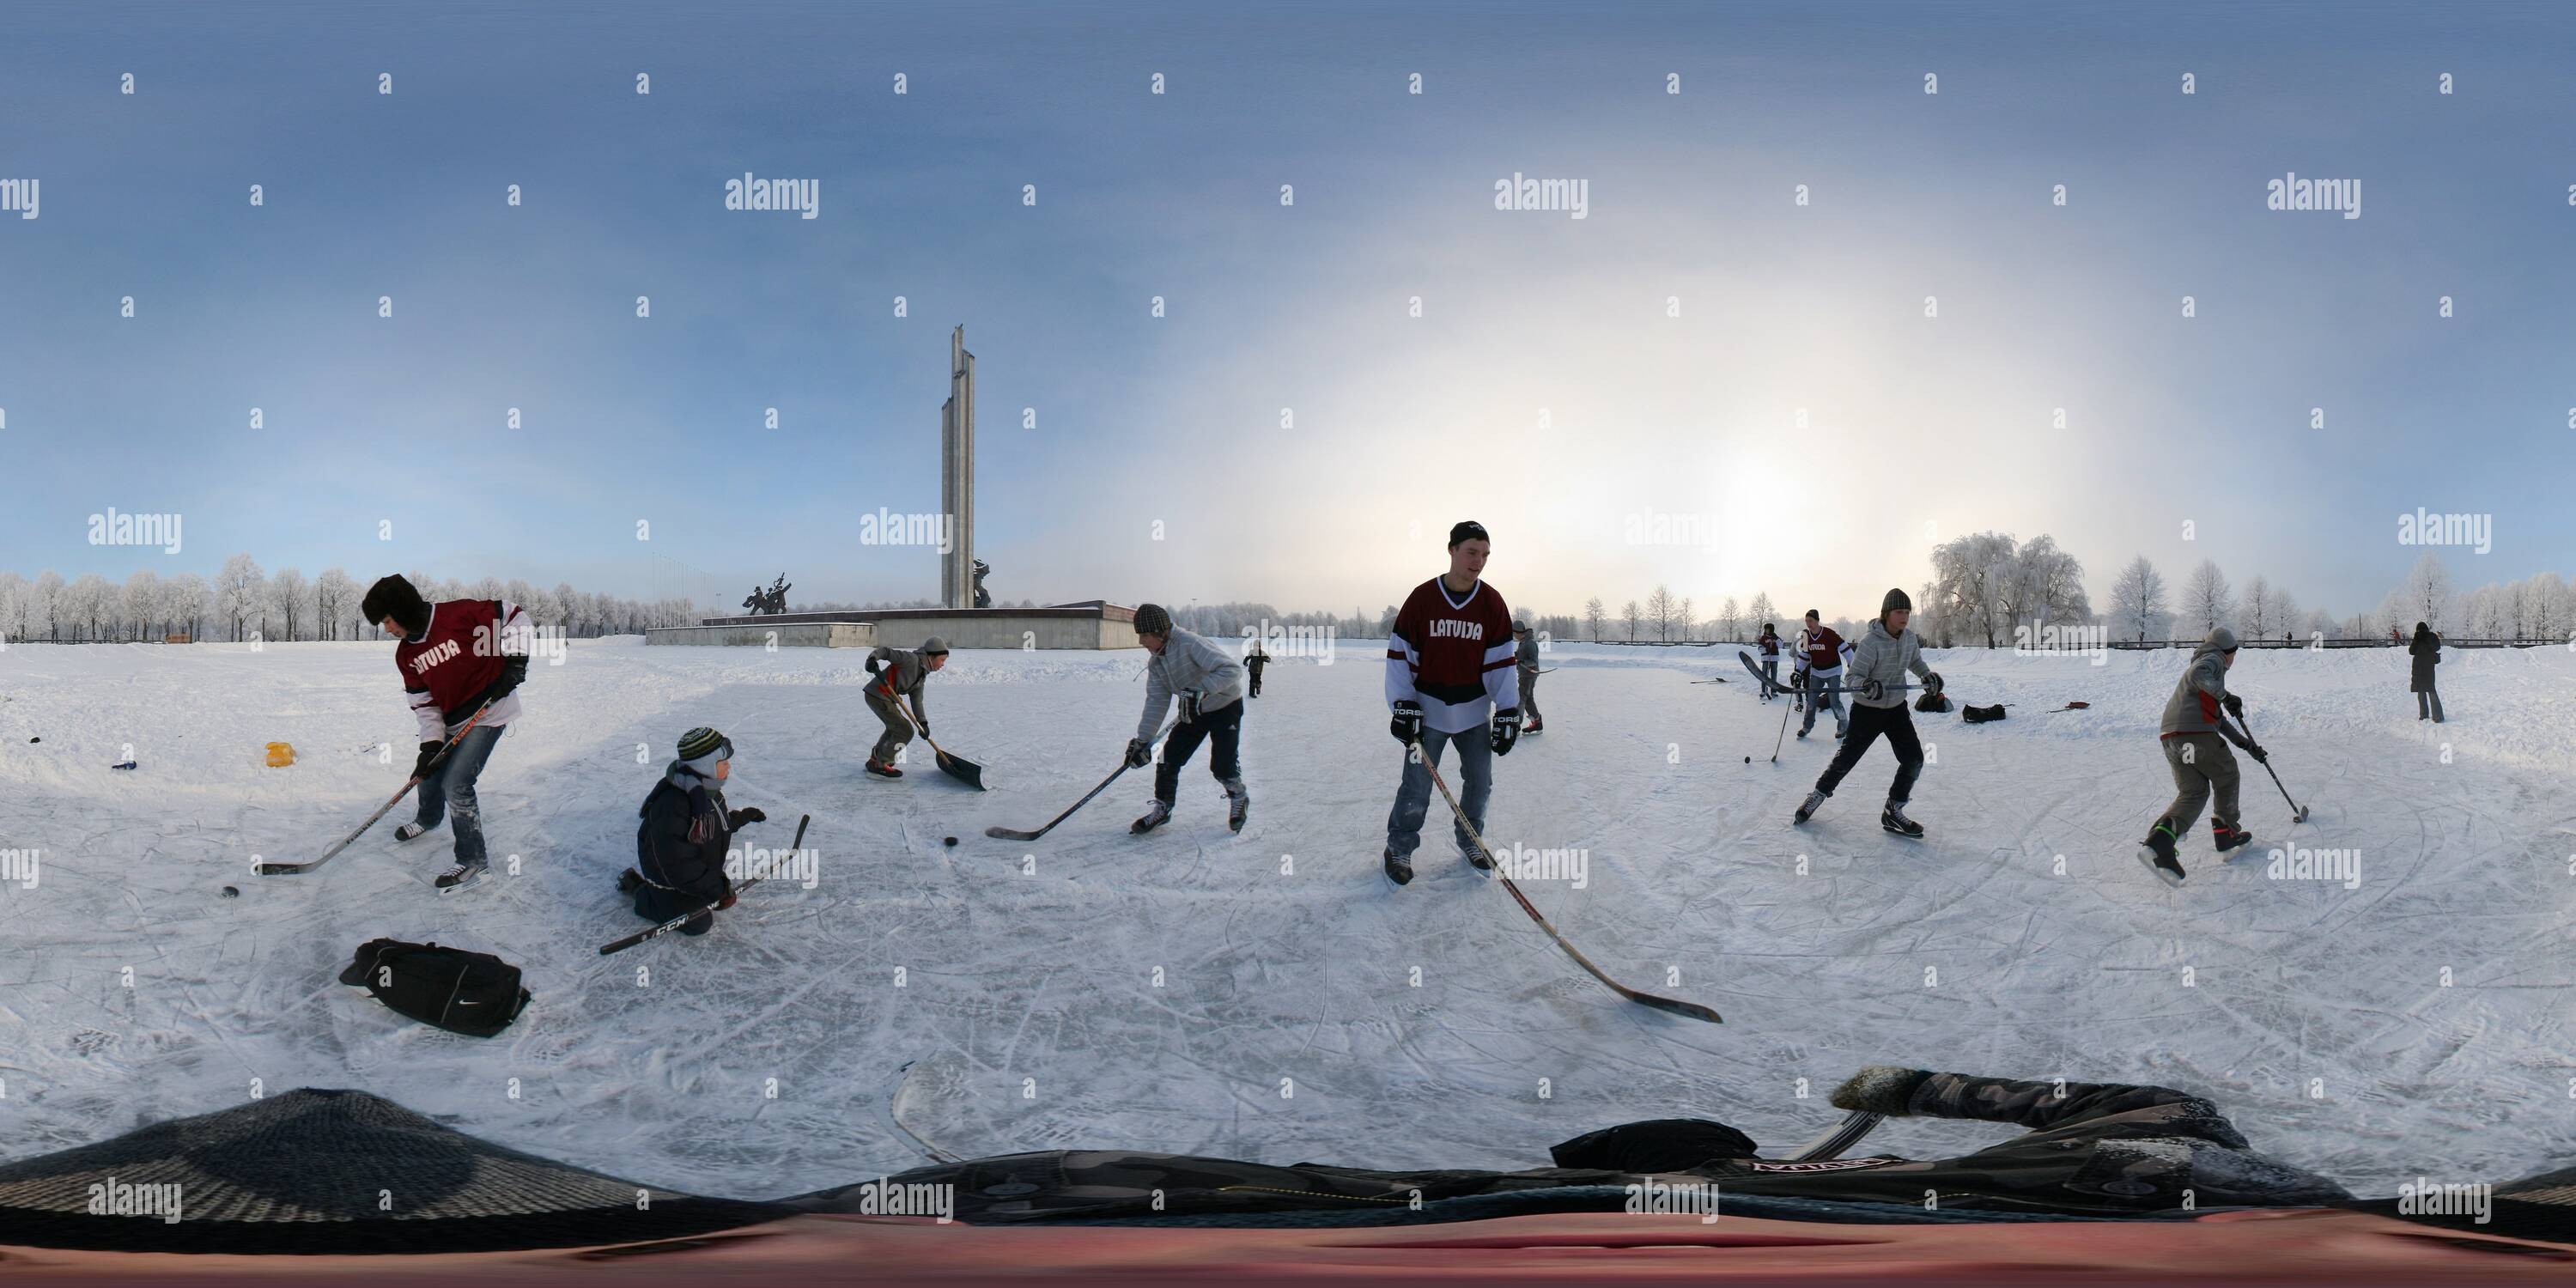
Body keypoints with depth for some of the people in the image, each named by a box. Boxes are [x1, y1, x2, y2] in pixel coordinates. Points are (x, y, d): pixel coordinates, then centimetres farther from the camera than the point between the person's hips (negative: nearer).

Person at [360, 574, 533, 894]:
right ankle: (428, 820, 55)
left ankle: (473, 861, -4)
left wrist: (515, 661, -22)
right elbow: (423, 703, 2)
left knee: (456, 784, -16)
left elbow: (516, 618, -15)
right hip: (451, 722, 8)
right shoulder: (406, 654, 2)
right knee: (428, 773, 20)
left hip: (488, 712, -8)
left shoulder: (461, 615, -20)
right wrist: (431, 744, -9)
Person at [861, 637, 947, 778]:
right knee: (905, 731, -7)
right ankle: (880, 765, 3)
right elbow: (885, 650, -16)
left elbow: (916, 699, 5)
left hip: (886, 697, 10)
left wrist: (922, 722, -7)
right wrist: (873, 659, -36)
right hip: (877, 696, -10)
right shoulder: (911, 659, -14)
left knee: (895, 727, 30)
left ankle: (875, 759, 43)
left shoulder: (922, 675, 12)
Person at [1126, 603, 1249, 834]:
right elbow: (1157, 702, -4)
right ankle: (1162, 808, 14)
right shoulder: (1155, 662, -4)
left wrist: (1202, 691, -44)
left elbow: (1231, 670, -35)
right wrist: (1142, 741, -11)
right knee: (1169, 757, -1)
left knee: (1222, 765, -12)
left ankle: (1239, 799, 17)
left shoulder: (1190, 644, -30)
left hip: (1225, 707, -7)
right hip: (1193, 712, 7)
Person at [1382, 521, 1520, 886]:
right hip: (1428, 712, -3)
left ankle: (1469, 841, 33)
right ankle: (1399, 849, 16)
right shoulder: (1422, 598, -10)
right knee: (1416, 789, -2)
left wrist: (1508, 712, -5)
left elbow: (1502, 660, 0)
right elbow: (1399, 653, -5)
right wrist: (1402, 705, -10)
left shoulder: (1492, 603, -3)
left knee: (1480, 783, 11)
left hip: (1474, 713, 3)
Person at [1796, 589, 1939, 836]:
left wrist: (1928, 675, -1)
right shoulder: (1870, 642, -23)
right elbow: (1854, 677, -21)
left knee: (1913, 759, -3)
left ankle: (1893, 811, 10)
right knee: (1846, 758, 3)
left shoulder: (1909, 638, -5)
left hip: (1897, 708, 5)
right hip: (1867, 710, -5)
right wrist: (1867, 686, -42)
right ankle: (1818, 795, 27)